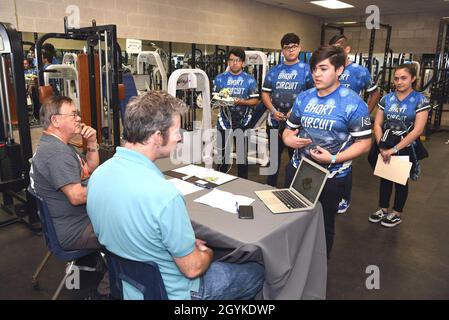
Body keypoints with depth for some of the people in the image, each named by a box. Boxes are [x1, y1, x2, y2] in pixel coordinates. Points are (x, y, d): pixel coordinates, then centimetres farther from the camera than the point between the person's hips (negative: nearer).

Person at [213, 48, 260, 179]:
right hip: (225, 122, 1)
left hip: (243, 122, -1)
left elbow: (255, 100, -1)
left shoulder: (250, 80, 1)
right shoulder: (220, 78, 4)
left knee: (242, 155, 8)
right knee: (222, 154, 8)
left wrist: (242, 101, -18)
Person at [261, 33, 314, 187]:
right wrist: (273, 110, -5)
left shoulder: (306, 69, -2)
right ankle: (270, 187, 32)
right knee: (274, 156, 16)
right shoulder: (274, 71, 8)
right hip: (275, 122, 4)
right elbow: (265, 92, 10)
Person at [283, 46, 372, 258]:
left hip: (331, 176, -5)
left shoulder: (353, 103, -12)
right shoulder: (303, 98, 3)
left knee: (323, 225, 14)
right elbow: (289, 130, 12)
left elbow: (364, 143, -12)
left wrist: (334, 159, -24)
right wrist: (289, 139, -12)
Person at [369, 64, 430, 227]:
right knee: (385, 178, 14)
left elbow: (418, 129, -16)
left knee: (401, 180, 12)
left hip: (406, 148, -3)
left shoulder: (420, 100, -9)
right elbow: (377, 124, -2)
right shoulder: (386, 99, 0)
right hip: (386, 147, 3)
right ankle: (383, 209, 32)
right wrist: (382, 147, -15)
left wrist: (395, 149, -21)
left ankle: (397, 214, 29)